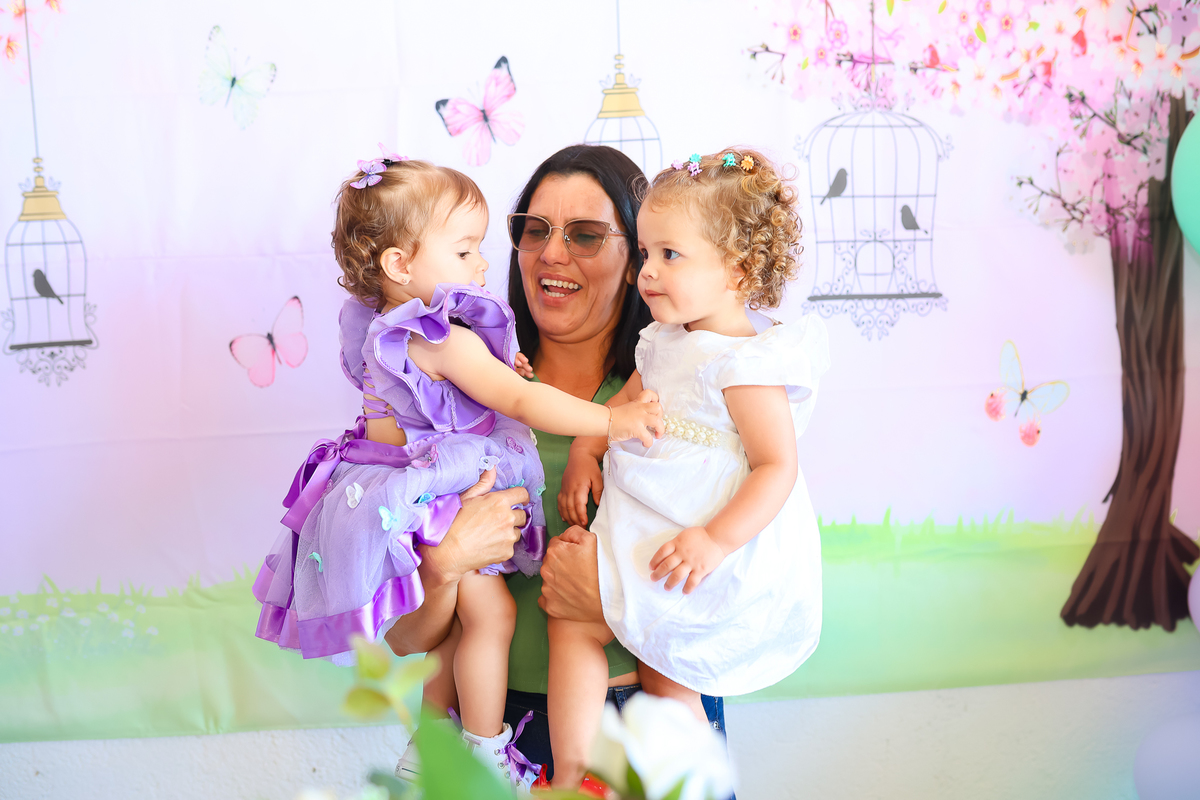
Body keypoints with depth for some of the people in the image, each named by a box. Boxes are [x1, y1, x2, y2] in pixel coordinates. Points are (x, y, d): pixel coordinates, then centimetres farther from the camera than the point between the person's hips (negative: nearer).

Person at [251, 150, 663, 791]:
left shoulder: (387, 325, 7)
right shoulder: (447, 340, -25)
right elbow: (522, 402, -29)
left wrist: (491, 374, 12)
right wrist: (611, 420, -29)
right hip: (434, 500, -11)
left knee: (459, 614, 20)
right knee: (490, 612, -1)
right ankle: (488, 757, 11)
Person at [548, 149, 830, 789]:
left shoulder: (745, 364, -20)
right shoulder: (667, 341, 8)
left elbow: (778, 466, -23)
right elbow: (626, 404, 23)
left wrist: (716, 540, -31)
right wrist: (585, 451, 6)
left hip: (712, 550, -9)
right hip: (650, 531, 9)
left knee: (570, 612, -6)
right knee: (660, 669, 20)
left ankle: (567, 779, -1)